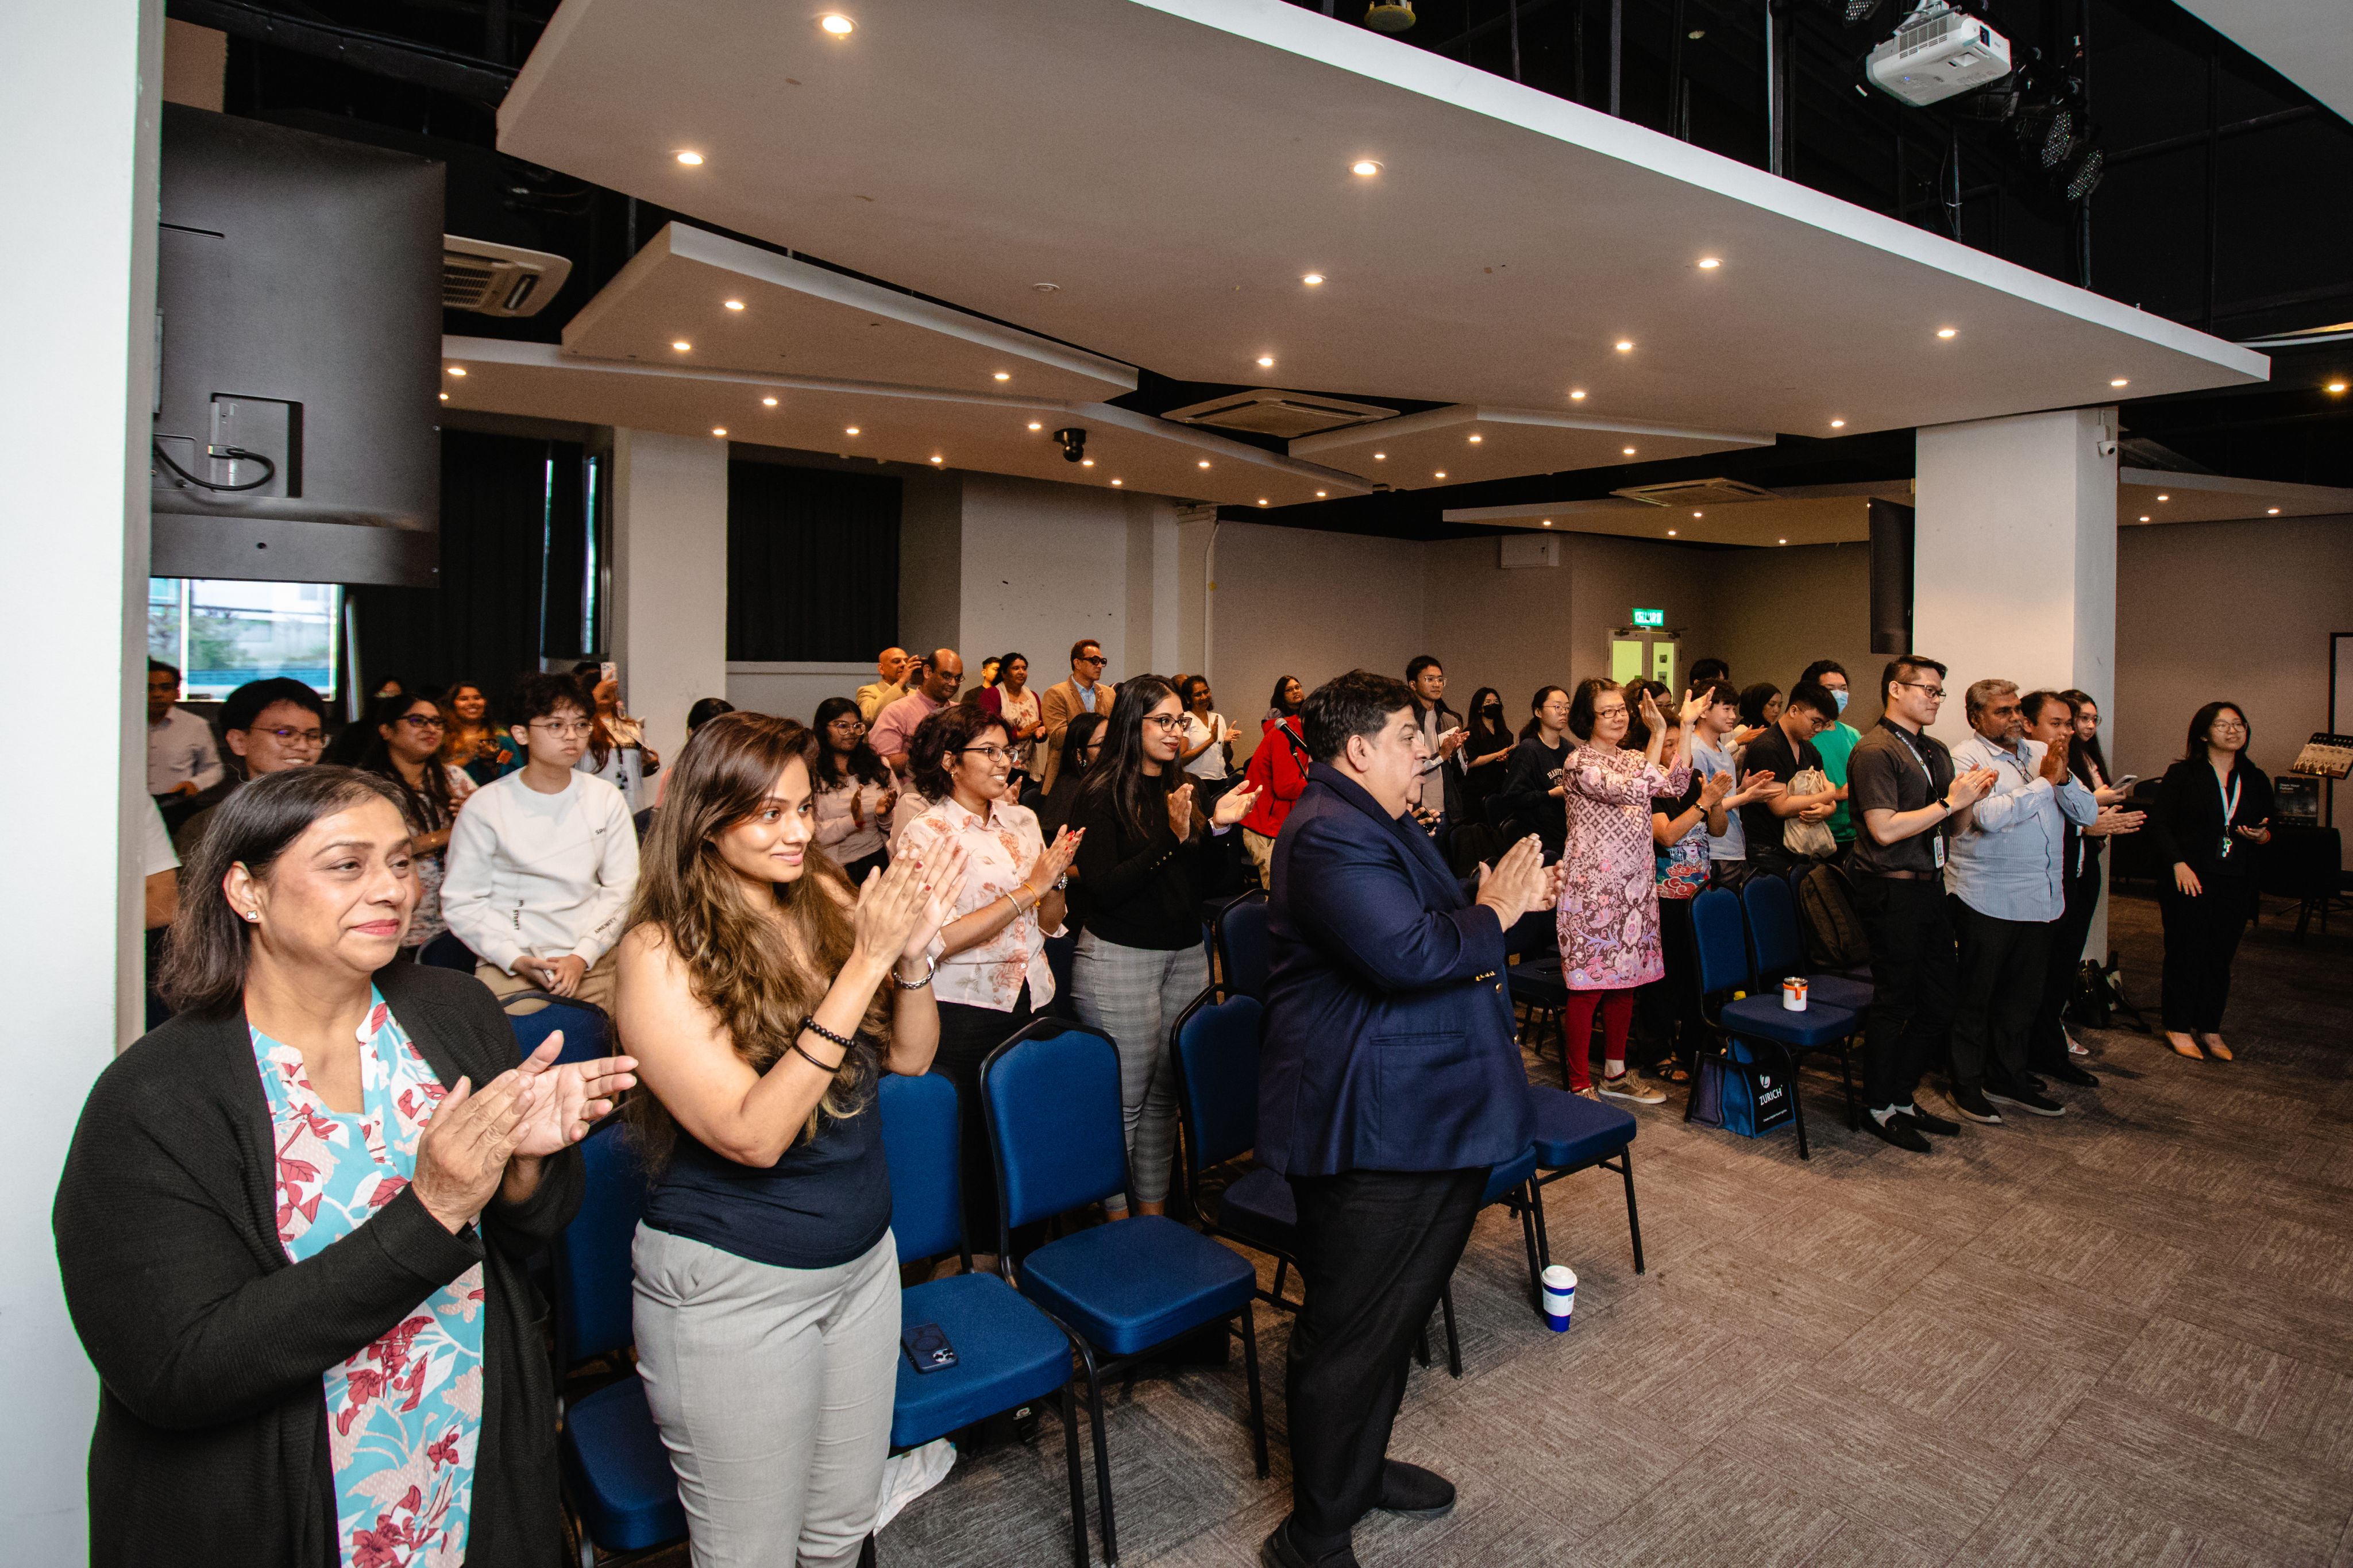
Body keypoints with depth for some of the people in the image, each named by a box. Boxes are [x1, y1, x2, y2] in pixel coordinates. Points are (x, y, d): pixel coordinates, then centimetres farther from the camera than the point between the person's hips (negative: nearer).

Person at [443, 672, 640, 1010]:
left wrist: (582, 957, -7)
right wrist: (517, 960, -11)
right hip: (508, 968, -1)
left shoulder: (606, 799, 6)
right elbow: (460, 902, -1)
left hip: (592, 963, 2)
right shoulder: (486, 805, -1)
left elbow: (621, 887, 4)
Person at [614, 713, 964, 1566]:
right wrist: (865, 962, -30)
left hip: (864, 1257, 5)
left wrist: (911, 948, -19)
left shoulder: (825, 900, -4)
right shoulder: (662, 951, -19)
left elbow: (910, 1056, 0)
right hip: (732, 1286, -5)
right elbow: (754, 1135, -26)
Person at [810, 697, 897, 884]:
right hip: (834, 870, -3)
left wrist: (884, 815, -7)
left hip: (878, 862, 3)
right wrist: (852, 821, -19)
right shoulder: (810, 774, -2)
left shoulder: (878, 765, 11)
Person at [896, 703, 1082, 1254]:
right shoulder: (926, 834, -9)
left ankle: (1023, 1250, 29)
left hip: (1033, 1001, 6)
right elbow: (939, 940, -20)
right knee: (978, 1140, 3)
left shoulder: (1022, 820, 8)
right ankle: (983, 1258, 23)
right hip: (968, 1011, -5)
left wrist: (1058, 877, -8)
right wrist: (1028, 889, -19)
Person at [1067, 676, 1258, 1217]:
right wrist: (1171, 838, -23)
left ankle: (1154, 1207, 24)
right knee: (1124, 1099, 3)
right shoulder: (1102, 794, -10)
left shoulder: (1179, 788, 11)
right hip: (1120, 960, -6)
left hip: (1186, 957, 6)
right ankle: (1116, 1219, 18)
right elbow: (1102, 888, -17)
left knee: (1166, 1092, 11)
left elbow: (1197, 883, 14)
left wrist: (1216, 826, -2)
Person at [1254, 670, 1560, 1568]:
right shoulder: (1330, 834, -22)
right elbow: (1407, 953, -31)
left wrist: (1504, 899, 9)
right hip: (1371, 1130, -11)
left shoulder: (1376, 823, 15)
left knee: (1396, 1312, 25)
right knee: (1353, 1333, 2)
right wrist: (1491, 914, -15)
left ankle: (1361, 1466, 45)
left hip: (1426, 1115, 11)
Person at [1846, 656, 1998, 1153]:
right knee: (1894, 1002, 0)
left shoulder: (1937, 752, 16)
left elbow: (1952, 827, 19)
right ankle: (1878, 1108, 15)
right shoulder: (1875, 751, -12)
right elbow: (1886, 829, -20)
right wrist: (1949, 801, -15)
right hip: (1892, 890, -9)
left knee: (1937, 1003, 13)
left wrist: (1972, 796, -1)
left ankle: (1902, 1098, 27)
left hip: (1930, 887, 9)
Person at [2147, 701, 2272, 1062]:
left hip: (2237, 884, 4)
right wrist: (2178, 864, -18)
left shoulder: (2256, 781, 12)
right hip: (2190, 880, -4)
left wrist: (2263, 836, -5)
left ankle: (2210, 1028, 19)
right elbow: (2159, 826, -6)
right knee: (2186, 954, 1)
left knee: (2221, 957, 8)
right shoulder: (2182, 775, -2)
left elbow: (2269, 828, 19)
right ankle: (2178, 1028, 12)